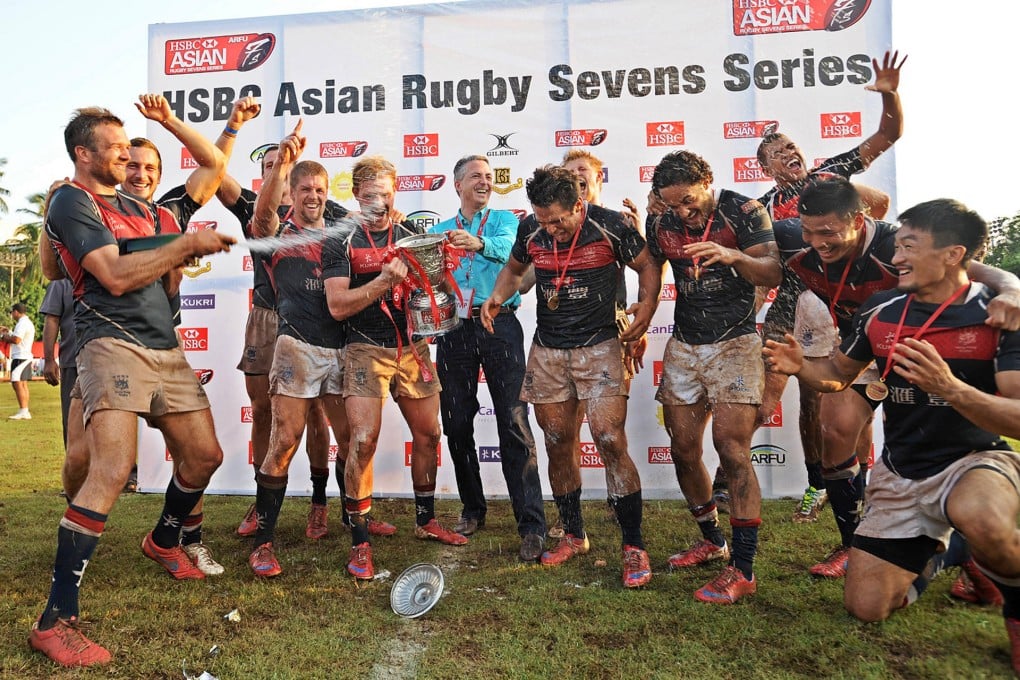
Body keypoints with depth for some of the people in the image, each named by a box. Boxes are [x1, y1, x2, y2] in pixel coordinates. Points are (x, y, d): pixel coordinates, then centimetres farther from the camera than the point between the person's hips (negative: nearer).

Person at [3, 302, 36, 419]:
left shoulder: (22, 323, -14)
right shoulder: (28, 323, 19)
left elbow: (16, 340, -22)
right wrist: (9, 332, 17)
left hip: (20, 357, -11)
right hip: (26, 356, 11)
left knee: (17, 383, -12)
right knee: (23, 384, 13)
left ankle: (23, 412, -15)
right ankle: (26, 412, 15)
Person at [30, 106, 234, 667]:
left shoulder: (135, 207, 23)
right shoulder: (71, 201, -2)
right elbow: (115, 276, -15)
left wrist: (194, 249, 7)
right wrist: (188, 243, -12)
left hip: (165, 347, 8)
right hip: (113, 343, -8)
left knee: (204, 454, 11)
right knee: (112, 469, -22)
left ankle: (163, 542, 38)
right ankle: (55, 621, -14)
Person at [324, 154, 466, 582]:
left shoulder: (410, 236, 11)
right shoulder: (341, 242, -2)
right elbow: (338, 306, -12)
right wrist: (386, 280, -22)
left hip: (411, 346, 5)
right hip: (366, 349, -5)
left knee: (428, 434, 10)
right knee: (363, 440, -13)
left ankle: (426, 521, 30)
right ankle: (360, 543, 1)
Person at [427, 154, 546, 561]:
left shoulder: (504, 220, 10)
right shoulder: (439, 231, 19)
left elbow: (506, 249, -14)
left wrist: (478, 243, -35)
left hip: (499, 325, -3)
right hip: (454, 328, 3)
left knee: (514, 424, -8)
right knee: (457, 424, 7)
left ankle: (532, 526, -5)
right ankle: (473, 510, 25)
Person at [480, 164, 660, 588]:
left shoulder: (610, 225, -9)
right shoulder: (530, 229, 1)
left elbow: (648, 267, 2)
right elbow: (514, 269, 17)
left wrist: (647, 306, -15)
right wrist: (497, 297, -3)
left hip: (599, 347, -4)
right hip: (547, 351, 4)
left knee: (611, 443, -12)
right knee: (558, 446, 9)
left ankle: (634, 548, 2)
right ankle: (574, 536, 26)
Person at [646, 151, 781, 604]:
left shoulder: (744, 212, -7)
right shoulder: (661, 225, 5)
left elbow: (772, 274, -14)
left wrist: (730, 255, -30)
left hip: (735, 342, -5)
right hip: (683, 346, 5)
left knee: (731, 447, -14)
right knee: (683, 449, 5)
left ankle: (743, 570, -8)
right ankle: (712, 541, 26)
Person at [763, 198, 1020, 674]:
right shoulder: (880, 311, -4)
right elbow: (838, 374, 10)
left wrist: (950, 388, -40)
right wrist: (800, 367, -12)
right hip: (900, 471, 4)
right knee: (866, 607, 2)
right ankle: (931, 548, 33)